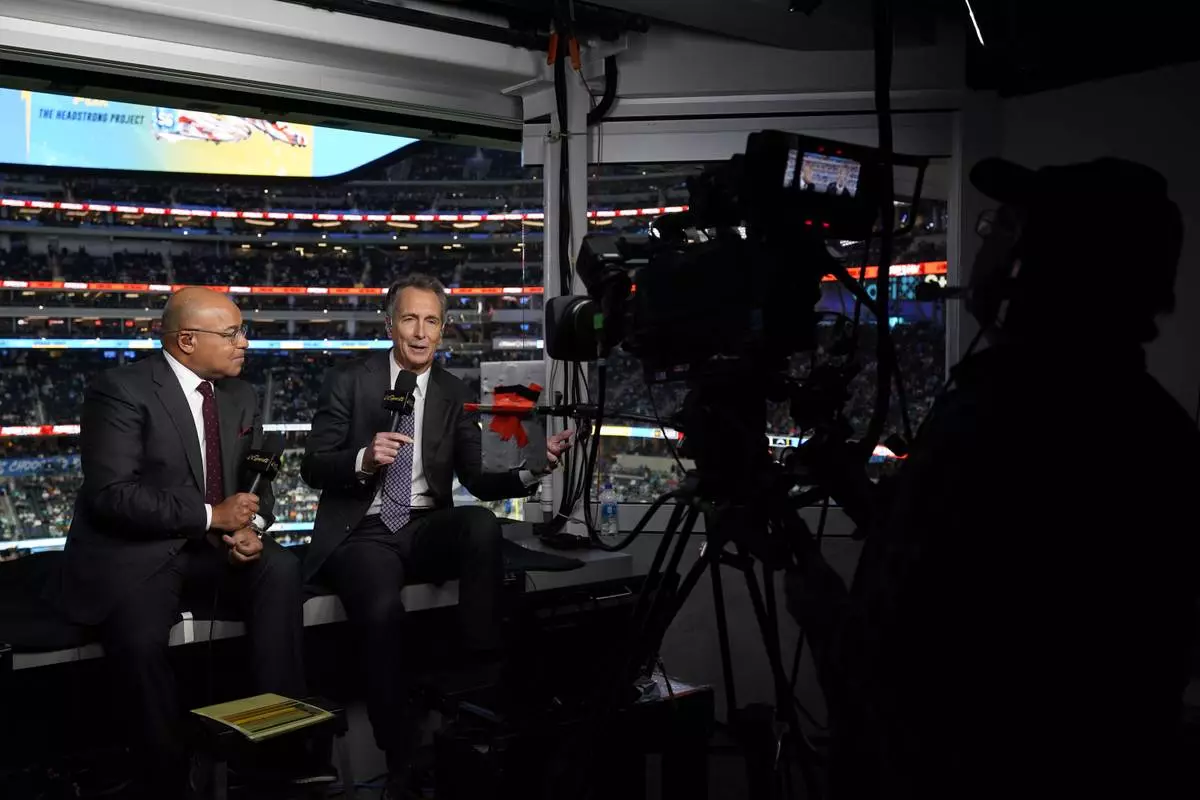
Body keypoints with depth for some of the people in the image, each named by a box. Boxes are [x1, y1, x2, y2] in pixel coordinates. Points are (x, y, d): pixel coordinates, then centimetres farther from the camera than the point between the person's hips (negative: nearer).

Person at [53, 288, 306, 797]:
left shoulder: (240, 395, 9)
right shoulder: (121, 390, -13)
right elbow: (111, 493, -21)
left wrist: (251, 526, -10)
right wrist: (211, 516, -22)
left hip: (210, 546, 6)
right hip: (131, 554, -6)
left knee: (280, 567, -21)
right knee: (140, 641, -33)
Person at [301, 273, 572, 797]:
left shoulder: (455, 394, 10)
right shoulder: (348, 382, 2)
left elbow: (477, 481, 4)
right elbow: (312, 469, -2)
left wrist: (532, 470, -15)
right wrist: (364, 459, -23)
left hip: (428, 531, 3)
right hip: (364, 534, -2)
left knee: (483, 521, -32)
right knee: (383, 610, -33)